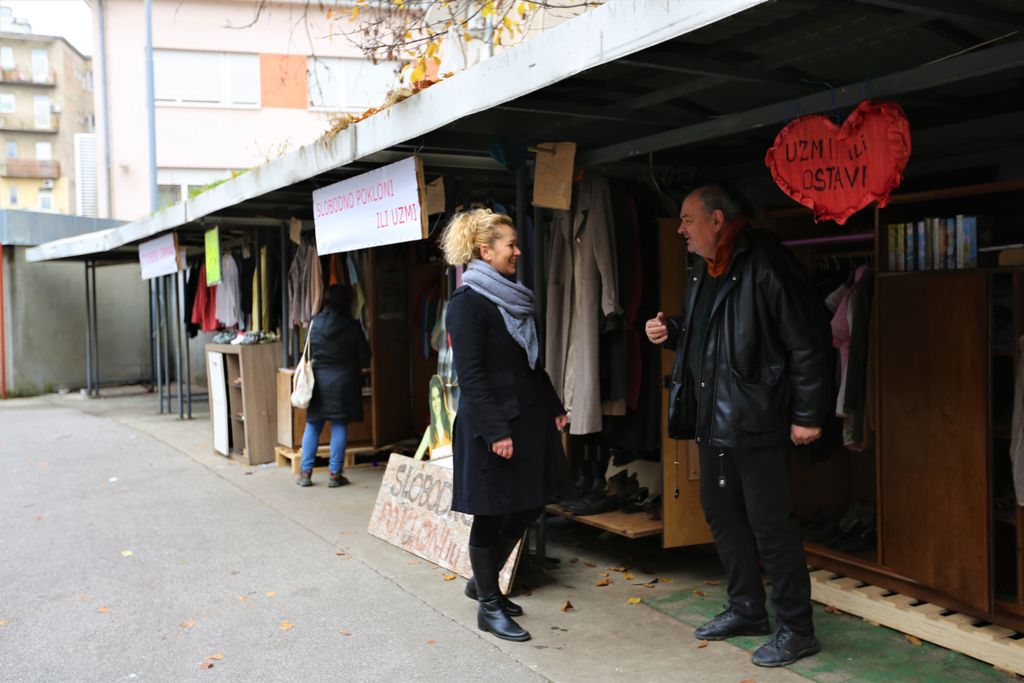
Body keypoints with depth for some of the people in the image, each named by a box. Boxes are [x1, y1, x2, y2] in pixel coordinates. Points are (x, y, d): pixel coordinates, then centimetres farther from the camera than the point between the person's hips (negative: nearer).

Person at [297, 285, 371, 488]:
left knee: (312, 426, 11)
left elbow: (308, 352, 5)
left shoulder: (314, 323, -3)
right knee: (339, 427, 4)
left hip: (318, 381, 2)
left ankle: (306, 472, 11)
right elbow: (364, 358, -3)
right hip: (343, 383, -2)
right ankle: (335, 474, 4)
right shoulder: (352, 326, -9)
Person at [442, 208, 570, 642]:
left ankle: (483, 581, 33)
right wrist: (495, 431, -21)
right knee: (492, 513, 2)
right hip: (493, 424, -9)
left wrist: (554, 406, 16)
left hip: (527, 417, 9)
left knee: (528, 504, 15)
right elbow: (471, 375, -18)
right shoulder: (468, 302, -13)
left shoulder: (513, 297, 13)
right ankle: (488, 606, 17)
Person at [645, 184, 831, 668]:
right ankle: (747, 610, 32)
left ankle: (797, 628, 13)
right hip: (713, 420, 9)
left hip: (756, 421, -9)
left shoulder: (765, 264, -16)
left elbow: (808, 342, -17)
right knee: (721, 512, 16)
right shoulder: (703, 272, 13)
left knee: (770, 523, -2)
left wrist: (807, 415, -16)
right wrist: (671, 333, 5)